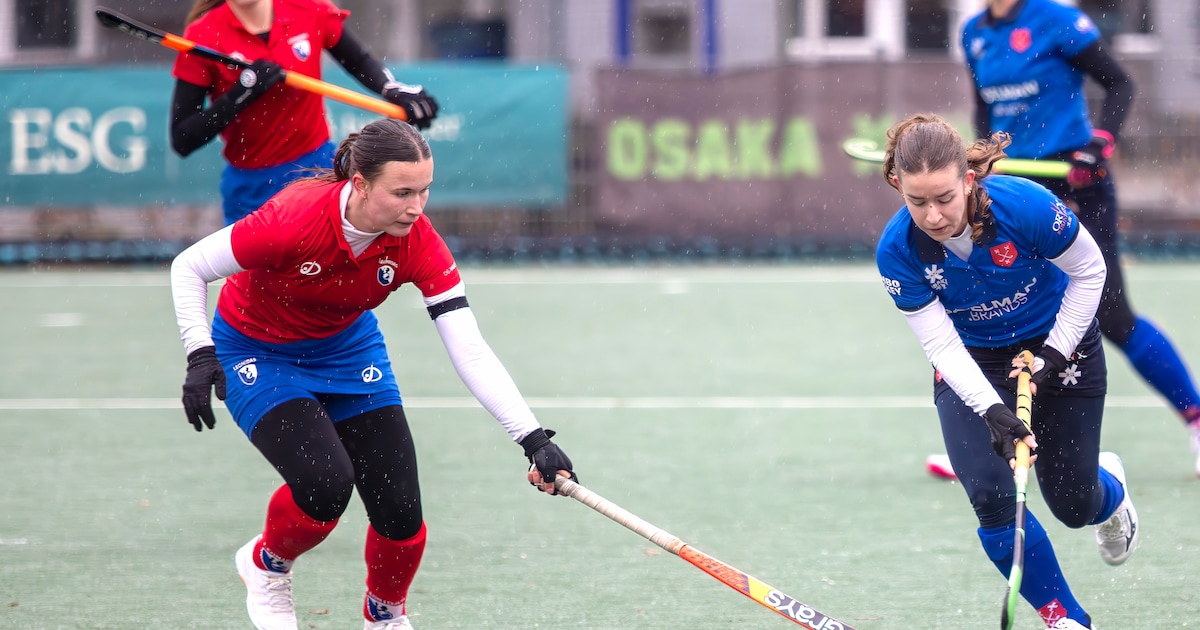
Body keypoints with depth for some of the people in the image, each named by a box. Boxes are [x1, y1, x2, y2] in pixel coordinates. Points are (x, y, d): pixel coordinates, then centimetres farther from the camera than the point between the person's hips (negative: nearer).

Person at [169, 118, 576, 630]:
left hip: (348, 348, 4)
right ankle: (266, 565, 8)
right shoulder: (294, 219, -35)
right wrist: (201, 356, -32)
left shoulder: (417, 243, -25)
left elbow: (470, 351, -27)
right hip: (258, 353, -4)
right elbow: (189, 268, -20)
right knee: (325, 483, -26)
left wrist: (534, 440, -35)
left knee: (400, 509, -7)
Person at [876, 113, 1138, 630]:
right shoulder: (898, 251, -26)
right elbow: (942, 344, -22)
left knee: (1073, 505, 4)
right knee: (990, 494, -19)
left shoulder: (1024, 205, -32)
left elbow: (1089, 270, -14)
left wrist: (1055, 354, -15)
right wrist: (992, 411, -36)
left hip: (1058, 342, -1)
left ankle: (1109, 486, 44)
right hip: (971, 364, 1)